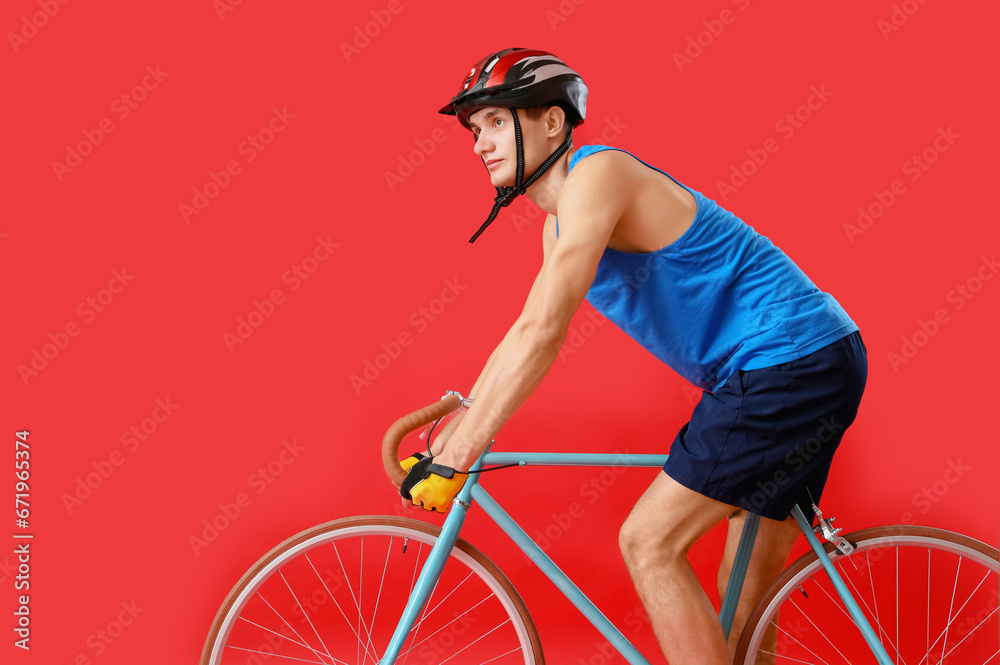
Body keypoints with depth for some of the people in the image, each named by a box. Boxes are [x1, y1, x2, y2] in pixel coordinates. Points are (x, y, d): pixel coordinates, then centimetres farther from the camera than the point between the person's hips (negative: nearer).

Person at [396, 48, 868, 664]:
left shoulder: (595, 175, -16)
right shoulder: (560, 219, 15)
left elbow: (541, 334, -25)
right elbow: (527, 335, 18)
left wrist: (455, 458, -23)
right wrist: (446, 439, 14)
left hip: (792, 362, -10)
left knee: (649, 542, -10)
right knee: (754, 576, 16)